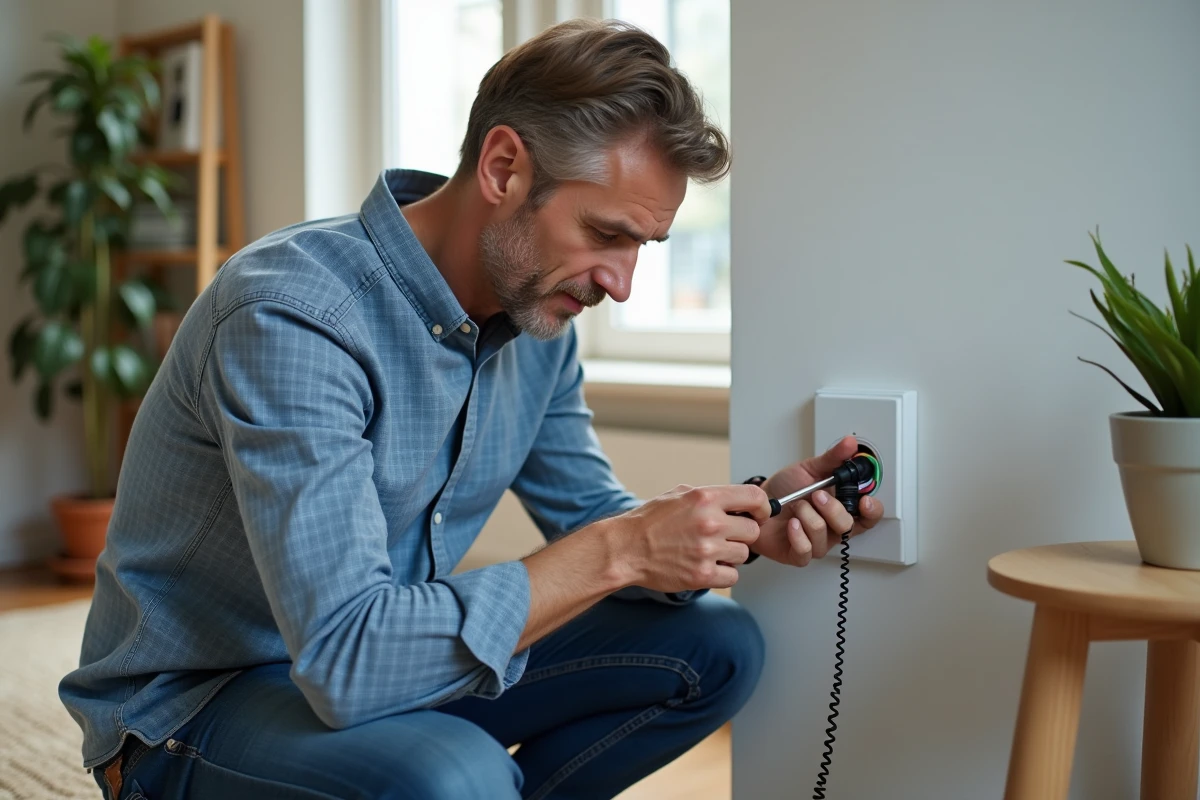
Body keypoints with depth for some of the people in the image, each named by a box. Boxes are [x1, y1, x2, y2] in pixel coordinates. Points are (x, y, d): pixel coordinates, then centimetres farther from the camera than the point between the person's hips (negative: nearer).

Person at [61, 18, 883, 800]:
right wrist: (617, 552, -31)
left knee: (715, 646, -1)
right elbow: (346, 662, -35)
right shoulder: (294, 316, -29)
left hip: (389, 660, 7)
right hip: (190, 710, -7)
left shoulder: (537, 317, -3)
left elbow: (584, 514, 7)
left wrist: (744, 520, -13)